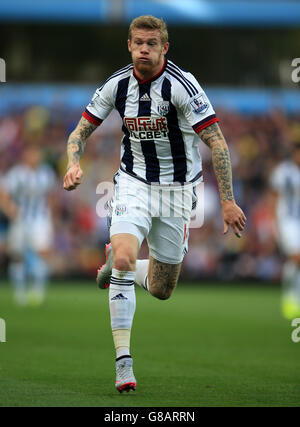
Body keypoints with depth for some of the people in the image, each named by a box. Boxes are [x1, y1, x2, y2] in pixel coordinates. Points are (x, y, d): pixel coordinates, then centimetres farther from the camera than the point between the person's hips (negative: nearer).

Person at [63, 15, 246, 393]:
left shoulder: (181, 84, -18)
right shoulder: (117, 85, -6)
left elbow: (216, 141, -18)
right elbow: (82, 129, 7)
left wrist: (227, 200, -22)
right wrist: (74, 163, -14)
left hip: (178, 187, -1)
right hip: (133, 181, 1)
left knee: (161, 290, 6)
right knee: (124, 257, -25)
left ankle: (116, 263, 40)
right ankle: (123, 362, -19)